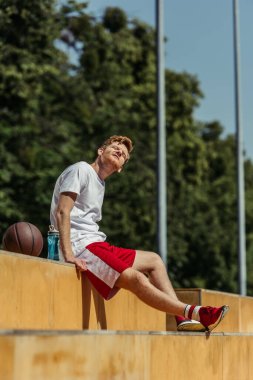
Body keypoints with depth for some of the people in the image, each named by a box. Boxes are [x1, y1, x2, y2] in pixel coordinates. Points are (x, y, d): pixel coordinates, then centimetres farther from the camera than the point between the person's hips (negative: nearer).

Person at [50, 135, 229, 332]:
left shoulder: (100, 184, 26)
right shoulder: (81, 170, -2)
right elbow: (62, 212, -14)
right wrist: (68, 256, -25)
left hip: (96, 245, 10)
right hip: (81, 247, -10)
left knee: (154, 260, 7)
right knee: (136, 278, -24)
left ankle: (182, 318, -6)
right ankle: (192, 312, -26)